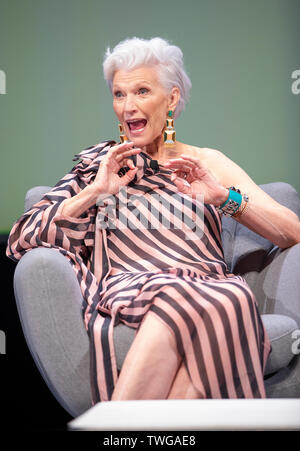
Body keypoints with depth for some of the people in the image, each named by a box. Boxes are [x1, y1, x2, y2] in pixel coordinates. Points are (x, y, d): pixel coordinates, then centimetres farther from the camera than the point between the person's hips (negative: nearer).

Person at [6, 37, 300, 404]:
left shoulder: (207, 163, 22)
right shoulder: (98, 164, 21)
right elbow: (20, 240, 8)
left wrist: (226, 197, -3)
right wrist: (95, 192, -3)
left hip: (209, 293, 2)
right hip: (125, 293, -1)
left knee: (229, 297, -35)